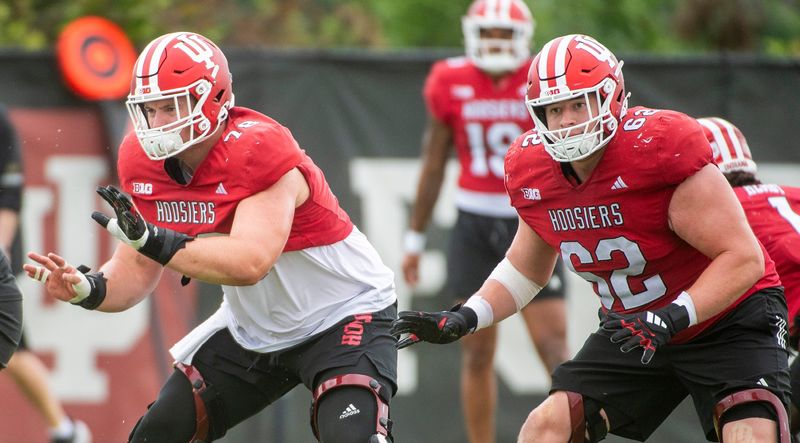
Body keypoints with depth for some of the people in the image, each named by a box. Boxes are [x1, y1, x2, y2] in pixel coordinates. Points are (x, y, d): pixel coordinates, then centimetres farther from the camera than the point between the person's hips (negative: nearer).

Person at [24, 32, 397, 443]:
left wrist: (155, 240, -50)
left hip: (343, 316, -7)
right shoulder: (144, 161, -8)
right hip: (251, 328, 7)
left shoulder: (258, 151, -30)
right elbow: (136, 271, -3)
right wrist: (89, 289, -25)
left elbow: (250, 263, -41)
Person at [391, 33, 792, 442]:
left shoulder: (662, 146, -27)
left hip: (728, 319, -6)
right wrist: (463, 319, -2)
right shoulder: (533, 169, -7)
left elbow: (744, 258, -25)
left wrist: (672, 318, -34)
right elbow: (525, 270, 13)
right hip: (634, 328, 6)